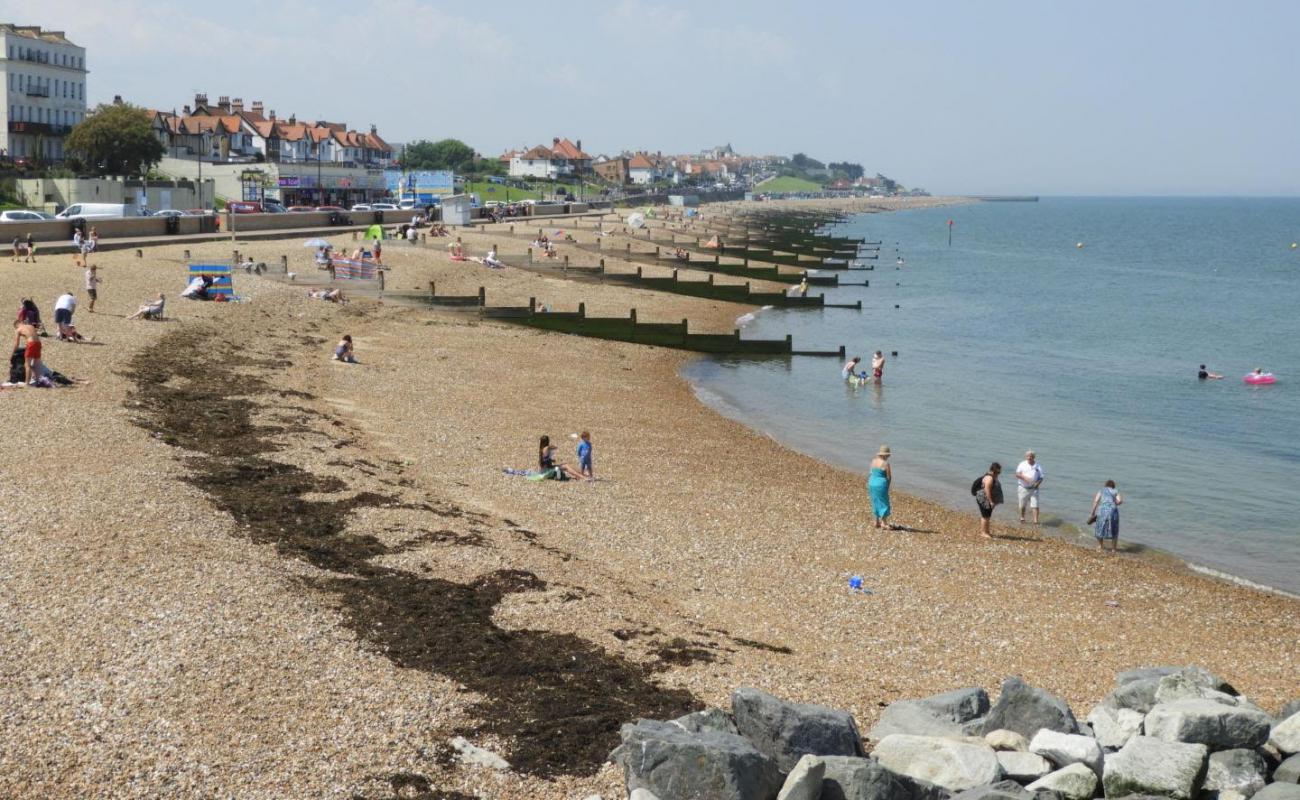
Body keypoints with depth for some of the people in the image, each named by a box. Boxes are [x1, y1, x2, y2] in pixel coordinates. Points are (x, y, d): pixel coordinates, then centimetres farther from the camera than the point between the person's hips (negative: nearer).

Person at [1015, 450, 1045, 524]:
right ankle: (1022, 518, 33)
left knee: (1035, 505, -9)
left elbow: (1041, 478, 4)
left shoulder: (1038, 466, 3)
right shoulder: (1022, 464, 1)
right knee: (1022, 505, 12)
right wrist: (1024, 477, -28)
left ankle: (1036, 521, -9)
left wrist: (1037, 483, -16)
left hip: (1033, 488, 0)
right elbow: (1017, 474, -8)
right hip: (1023, 488, 0)